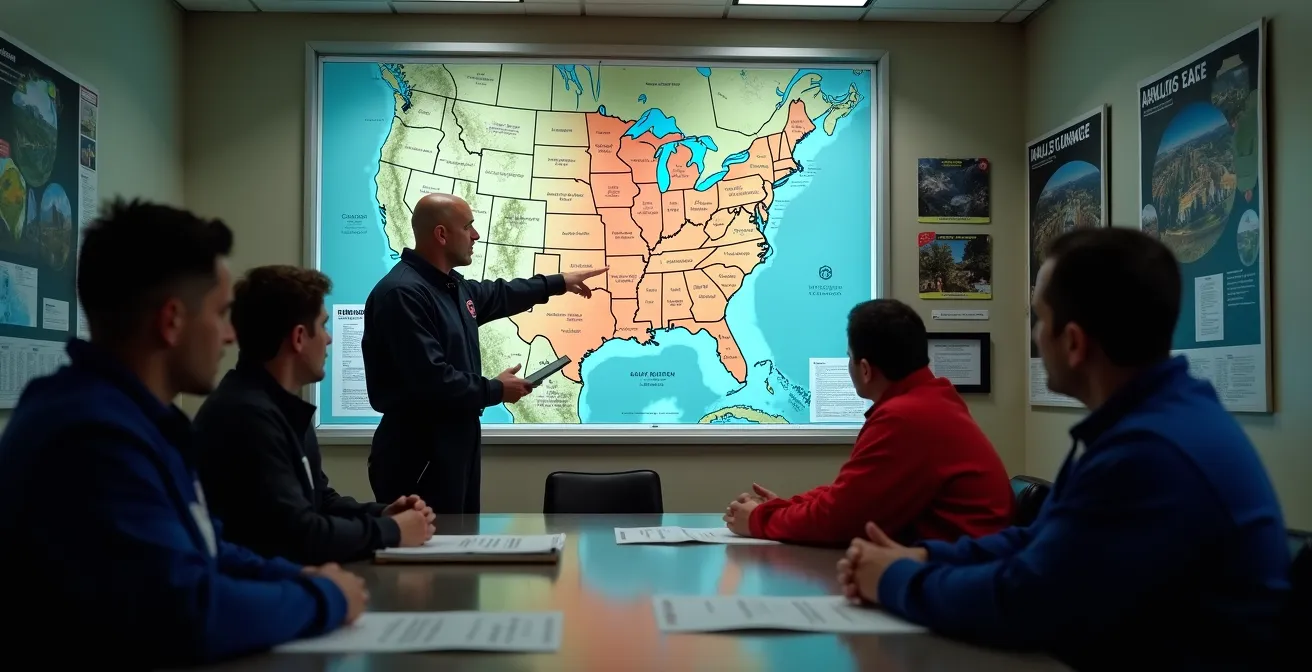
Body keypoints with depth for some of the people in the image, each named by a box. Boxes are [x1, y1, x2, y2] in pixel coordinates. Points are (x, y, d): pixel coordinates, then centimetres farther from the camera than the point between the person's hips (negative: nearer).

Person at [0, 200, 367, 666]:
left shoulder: (135, 416, 7)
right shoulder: (93, 432, -23)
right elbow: (187, 617, -29)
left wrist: (299, 578, 0)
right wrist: (323, 597, -14)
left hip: (160, 662, 9)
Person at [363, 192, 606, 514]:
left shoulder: (452, 285, 11)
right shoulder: (403, 293, -22)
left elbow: (498, 295, 33)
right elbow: (432, 380, -28)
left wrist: (559, 283, 38)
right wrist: (495, 390, -13)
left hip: (457, 441, 10)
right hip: (417, 454, -10)